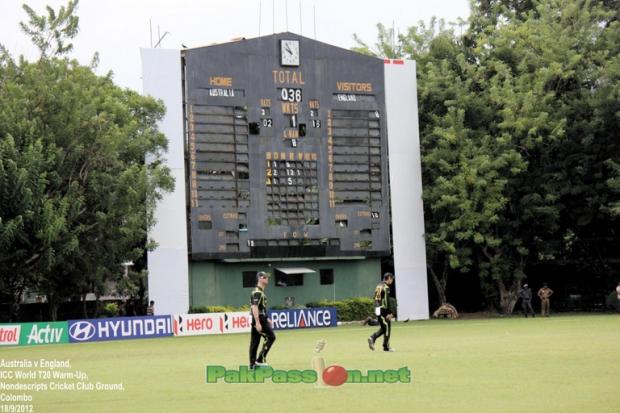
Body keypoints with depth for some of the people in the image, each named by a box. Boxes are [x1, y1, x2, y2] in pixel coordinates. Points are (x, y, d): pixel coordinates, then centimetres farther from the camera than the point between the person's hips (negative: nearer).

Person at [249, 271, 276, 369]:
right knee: (271, 337, -4)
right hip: (259, 319, -10)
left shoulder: (261, 291, 18)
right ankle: (260, 359, -4)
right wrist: (258, 323, -27)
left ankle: (252, 364, 10)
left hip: (259, 320, 10)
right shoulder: (257, 292, -14)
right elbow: (254, 307, -22)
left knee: (254, 342, 8)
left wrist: (266, 319, 29)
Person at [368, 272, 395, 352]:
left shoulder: (379, 286, 16)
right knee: (387, 327, 0)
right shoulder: (385, 287, -12)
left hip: (377, 310, 9)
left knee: (383, 328, 16)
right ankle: (386, 347, 4)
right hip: (383, 310, -9)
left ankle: (372, 338, -2)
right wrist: (389, 313, -18)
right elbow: (386, 301, -18)